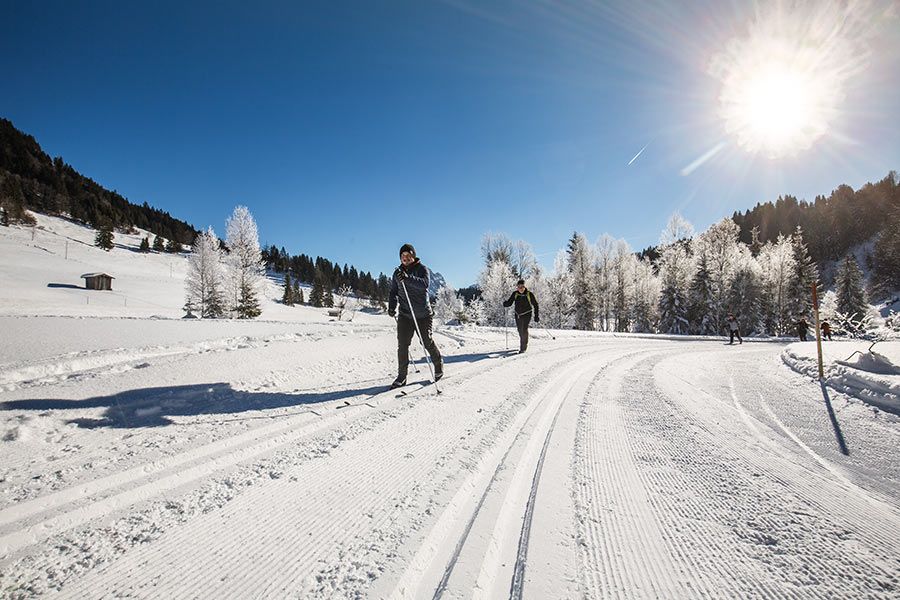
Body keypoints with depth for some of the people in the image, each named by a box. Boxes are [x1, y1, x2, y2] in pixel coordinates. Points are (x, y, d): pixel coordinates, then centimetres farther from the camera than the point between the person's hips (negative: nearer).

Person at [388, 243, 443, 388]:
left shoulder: (422, 269, -4)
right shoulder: (398, 272, 10)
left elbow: (424, 284, -24)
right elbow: (394, 292, 19)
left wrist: (408, 279, -39)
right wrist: (392, 306, 3)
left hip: (423, 314, -4)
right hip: (405, 314, 4)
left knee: (427, 342, 3)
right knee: (402, 345, -2)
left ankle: (438, 365, 29)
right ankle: (402, 376, 7)